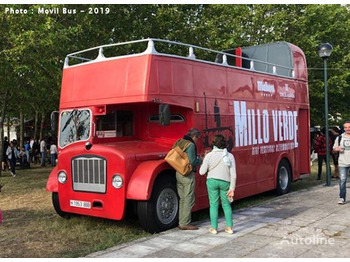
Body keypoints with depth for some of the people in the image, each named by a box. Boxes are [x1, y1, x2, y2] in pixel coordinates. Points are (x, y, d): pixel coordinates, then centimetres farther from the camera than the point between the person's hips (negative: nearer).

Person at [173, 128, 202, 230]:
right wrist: (200, 160, 1)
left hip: (178, 173, 9)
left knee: (182, 199, 15)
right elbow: (192, 162, -20)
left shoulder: (179, 142, 12)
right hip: (187, 175, -9)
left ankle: (181, 222, 21)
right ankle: (185, 224, 2)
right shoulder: (191, 145, -14)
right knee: (189, 200, -1)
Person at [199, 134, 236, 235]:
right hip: (225, 182, 1)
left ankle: (214, 228, 12)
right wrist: (232, 188, 0)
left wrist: (204, 163, 11)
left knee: (213, 205, 9)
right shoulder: (230, 156, -4)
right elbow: (233, 175, -5)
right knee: (226, 205, 16)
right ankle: (229, 227, 15)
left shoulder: (209, 155, -7)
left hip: (212, 181, -1)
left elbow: (202, 172, -5)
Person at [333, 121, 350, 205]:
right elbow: (334, 148, 15)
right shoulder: (340, 138, 8)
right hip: (343, 163, 1)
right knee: (342, 180, -4)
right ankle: (342, 198, 2)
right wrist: (336, 149, -8)